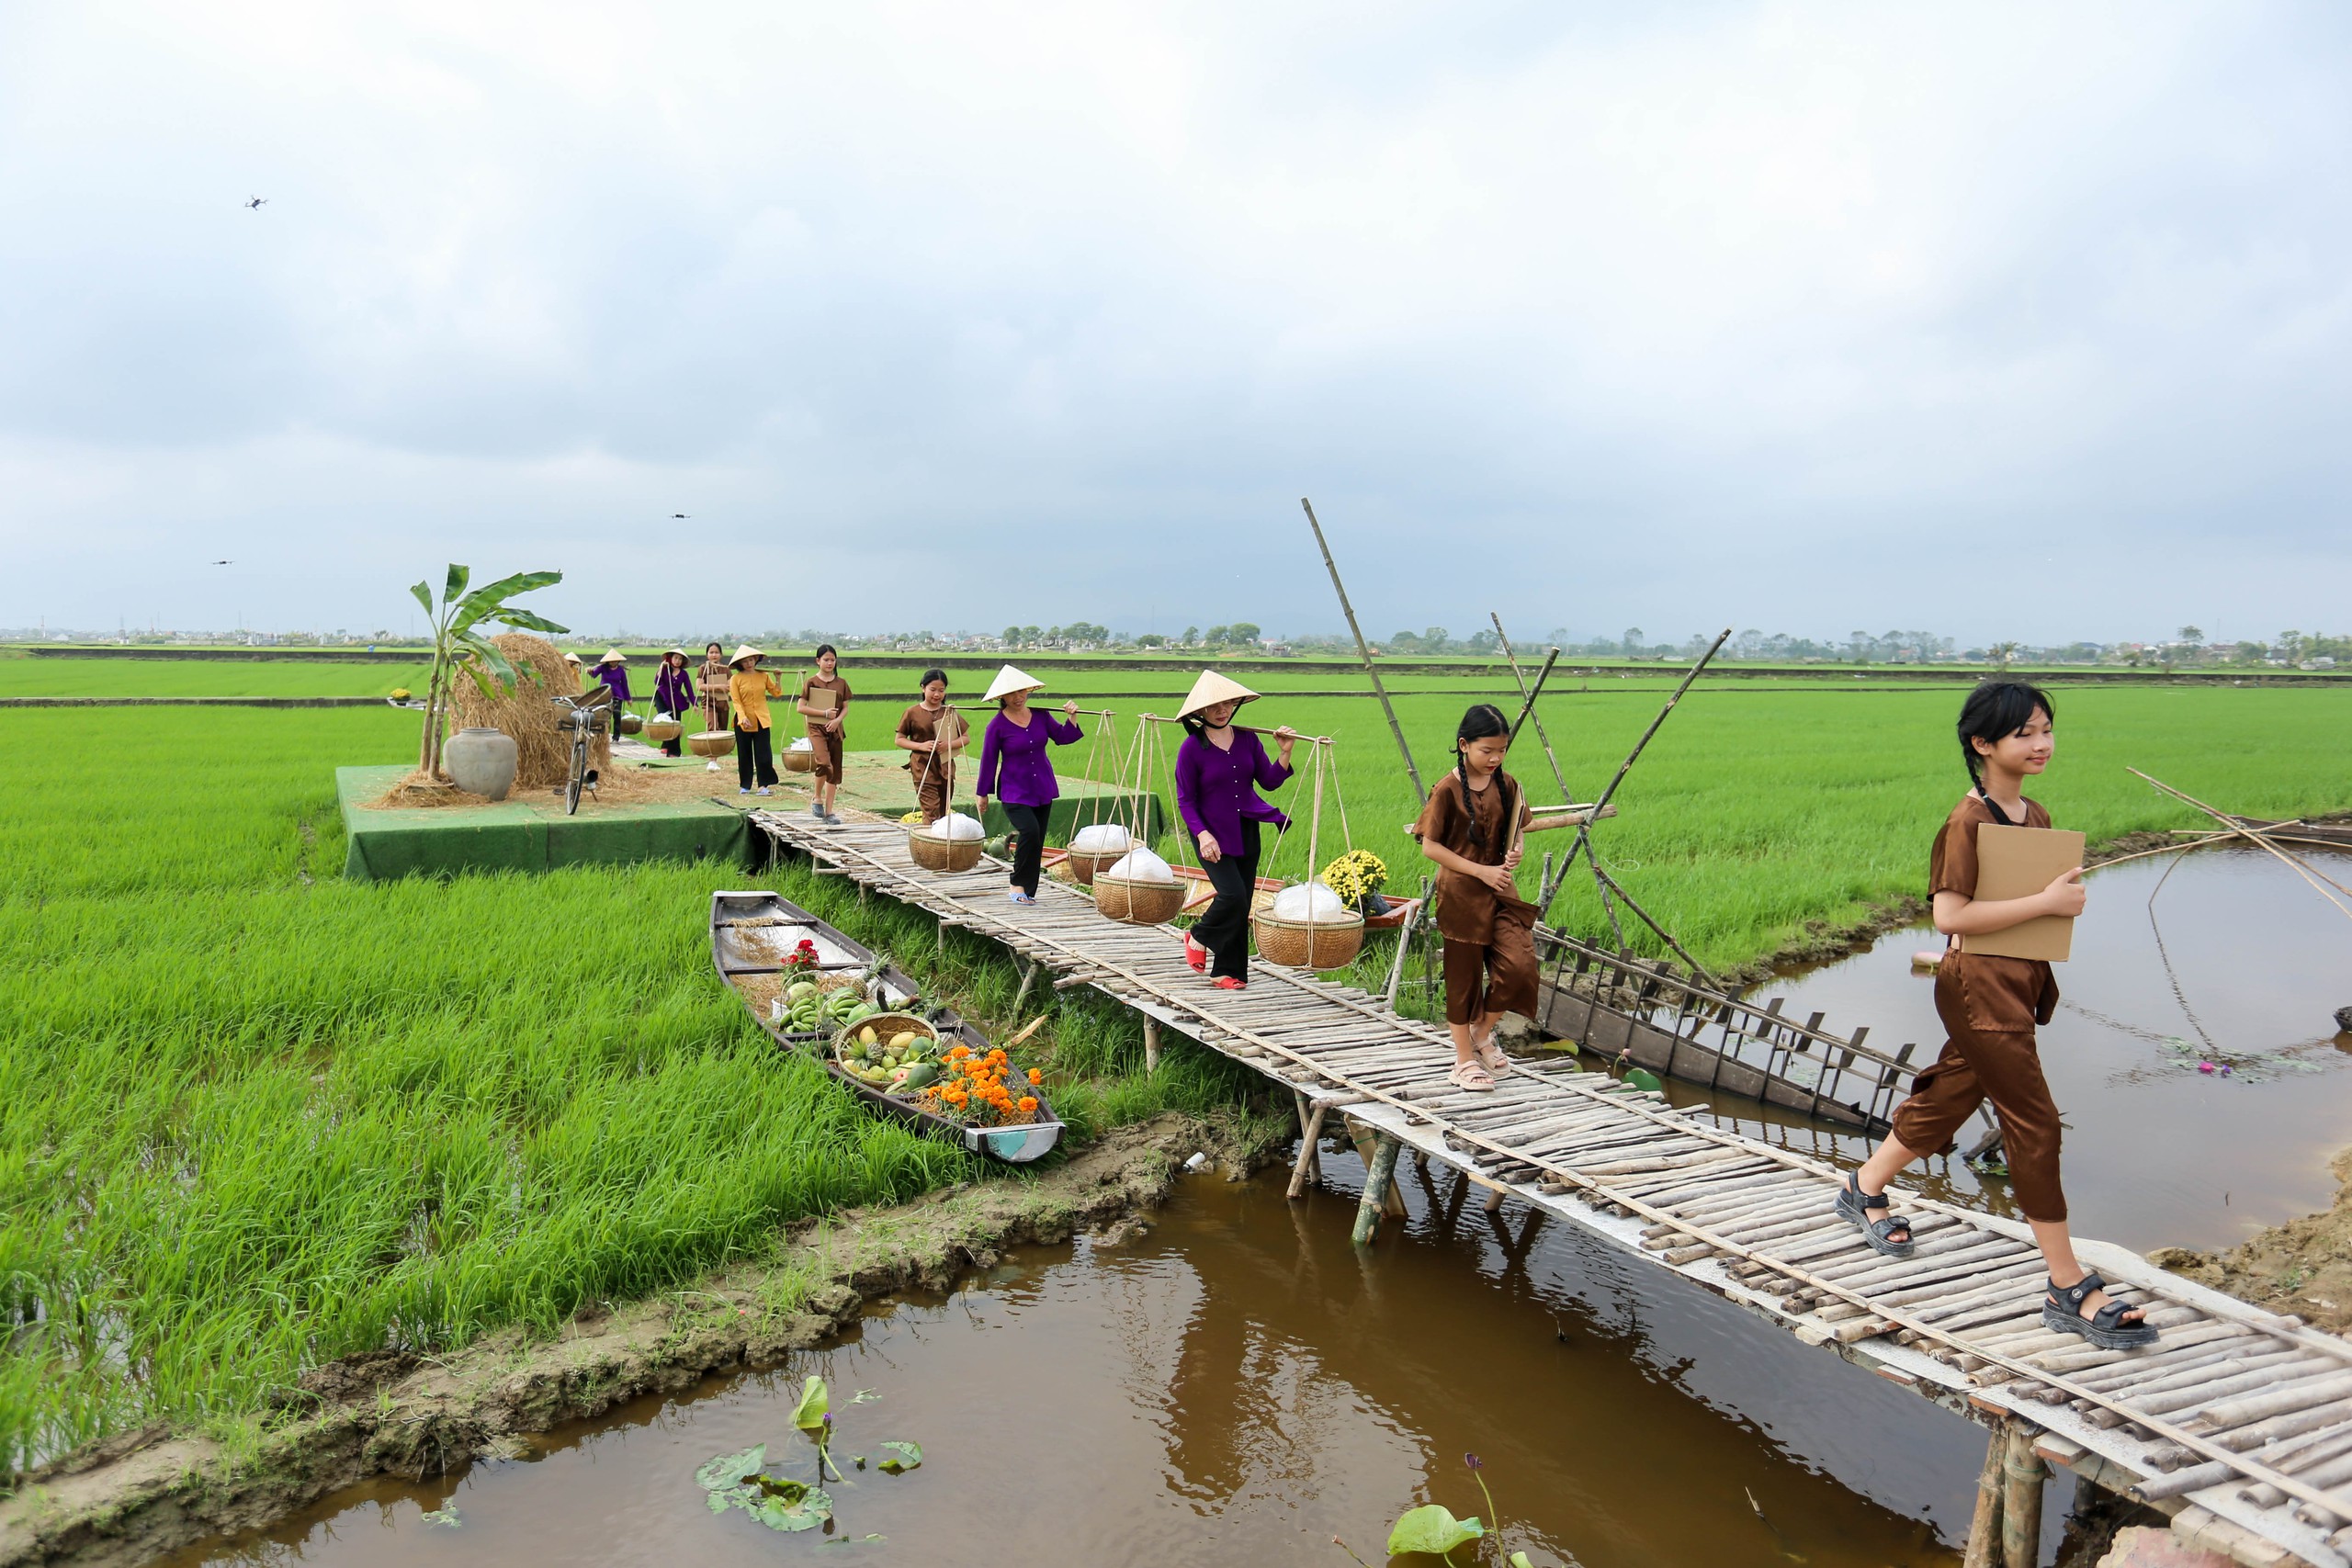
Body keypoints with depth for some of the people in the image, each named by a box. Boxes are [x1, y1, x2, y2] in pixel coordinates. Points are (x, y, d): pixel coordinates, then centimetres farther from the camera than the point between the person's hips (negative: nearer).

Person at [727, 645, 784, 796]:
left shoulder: (763, 676, 5)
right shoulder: (735, 679, -2)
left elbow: (776, 693, 5)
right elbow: (736, 701, -9)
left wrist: (777, 678, -6)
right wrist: (743, 717, -21)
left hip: (762, 720, 1)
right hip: (743, 721, -1)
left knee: (763, 753, -4)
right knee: (744, 754, 8)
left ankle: (764, 784, 2)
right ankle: (744, 785, 18)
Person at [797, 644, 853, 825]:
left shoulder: (841, 683, 8)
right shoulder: (811, 682, -1)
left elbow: (845, 708, 10)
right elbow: (800, 707, -5)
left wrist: (837, 720, -9)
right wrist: (824, 713, -13)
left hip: (835, 729, 4)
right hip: (817, 728, -4)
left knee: (834, 772, 5)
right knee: (824, 764, -24)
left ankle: (829, 812, 14)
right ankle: (817, 799, 1)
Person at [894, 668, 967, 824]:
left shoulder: (950, 712, 5)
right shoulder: (913, 712, -1)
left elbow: (966, 737, 9)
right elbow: (899, 740, 3)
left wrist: (949, 744, -11)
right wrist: (921, 746, -13)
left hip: (946, 767, 3)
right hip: (923, 769, -3)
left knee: (943, 814, 10)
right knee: (931, 813, -12)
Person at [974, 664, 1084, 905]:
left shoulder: (1040, 716, 3)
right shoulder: (997, 726, -9)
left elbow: (1062, 737, 11)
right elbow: (988, 761, -3)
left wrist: (1071, 717, -5)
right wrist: (983, 795, 3)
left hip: (1043, 789, 5)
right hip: (1014, 792, -5)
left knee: (1037, 841, 6)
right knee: (1030, 831, -25)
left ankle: (1027, 892, 17)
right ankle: (1018, 886, -9)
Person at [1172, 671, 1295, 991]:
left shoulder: (1247, 739, 3)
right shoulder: (1191, 748, -10)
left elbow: (1269, 781, 4)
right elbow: (1185, 800, -8)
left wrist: (1284, 753, -11)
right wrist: (1202, 834, -20)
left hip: (1246, 831, 5)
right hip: (1213, 835, -5)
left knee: (1242, 904, 6)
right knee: (1232, 895, -18)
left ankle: (1228, 971, 19)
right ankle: (1198, 938, 12)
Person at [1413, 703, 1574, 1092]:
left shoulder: (1506, 785, 2)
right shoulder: (1448, 790, -12)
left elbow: (1517, 831, 14)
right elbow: (1430, 845, -12)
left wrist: (1515, 853, -9)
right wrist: (1480, 871, -16)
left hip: (1502, 890, 4)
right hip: (1461, 894, -4)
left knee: (1520, 966, -7)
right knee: (1464, 976, 5)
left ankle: (1483, 1031, 20)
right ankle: (1464, 1061, 21)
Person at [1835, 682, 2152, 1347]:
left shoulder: (2036, 817, 11)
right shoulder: (1969, 821, -15)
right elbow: (1950, 915, -22)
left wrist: (2067, 890, 3)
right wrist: (2044, 902, -20)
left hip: (2020, 984, 9)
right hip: (1980, 987, -9)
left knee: (1948, 1098, 19)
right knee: (2035, 1124, -7)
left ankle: (1865, 1189, 40)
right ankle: (2070, 1291, 1)